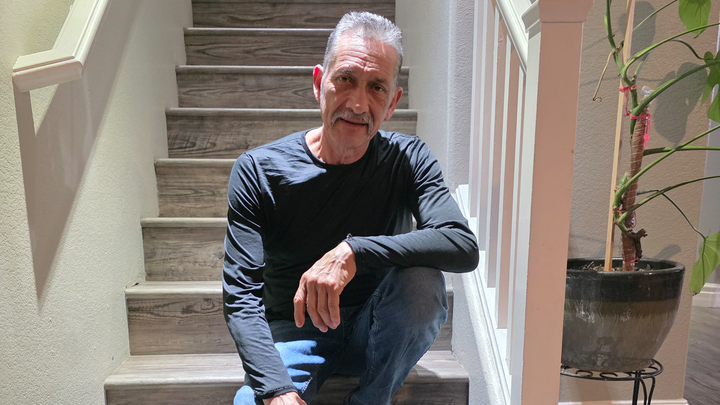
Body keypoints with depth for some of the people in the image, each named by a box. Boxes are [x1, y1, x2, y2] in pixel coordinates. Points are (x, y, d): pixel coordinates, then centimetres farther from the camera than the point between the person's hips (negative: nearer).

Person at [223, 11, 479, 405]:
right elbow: (241, 294, -16)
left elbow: (464, 246, -25)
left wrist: (354, 251, -37)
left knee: (422, 281, -29)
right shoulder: (257, 171, -13)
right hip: (293, 333, -2)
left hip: (375, 332, 2)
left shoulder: (407, 159, -10)